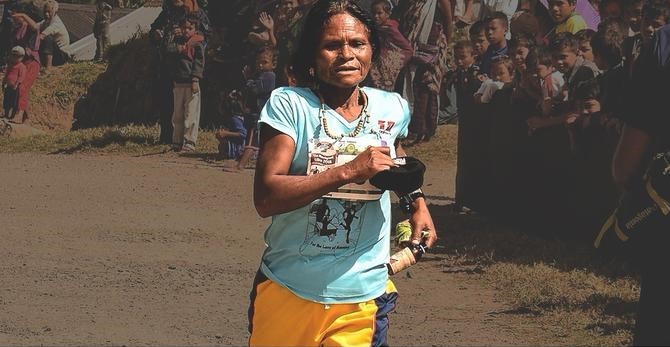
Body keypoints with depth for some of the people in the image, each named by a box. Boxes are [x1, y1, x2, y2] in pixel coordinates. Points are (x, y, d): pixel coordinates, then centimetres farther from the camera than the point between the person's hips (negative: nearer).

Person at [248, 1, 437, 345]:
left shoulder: (393, 109, 4)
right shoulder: (288, 104, -9)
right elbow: (265, 198, -21)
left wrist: (417, 203, 12)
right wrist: (349, 171, -26)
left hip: (361, 300, 2)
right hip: (287, 292, -2)